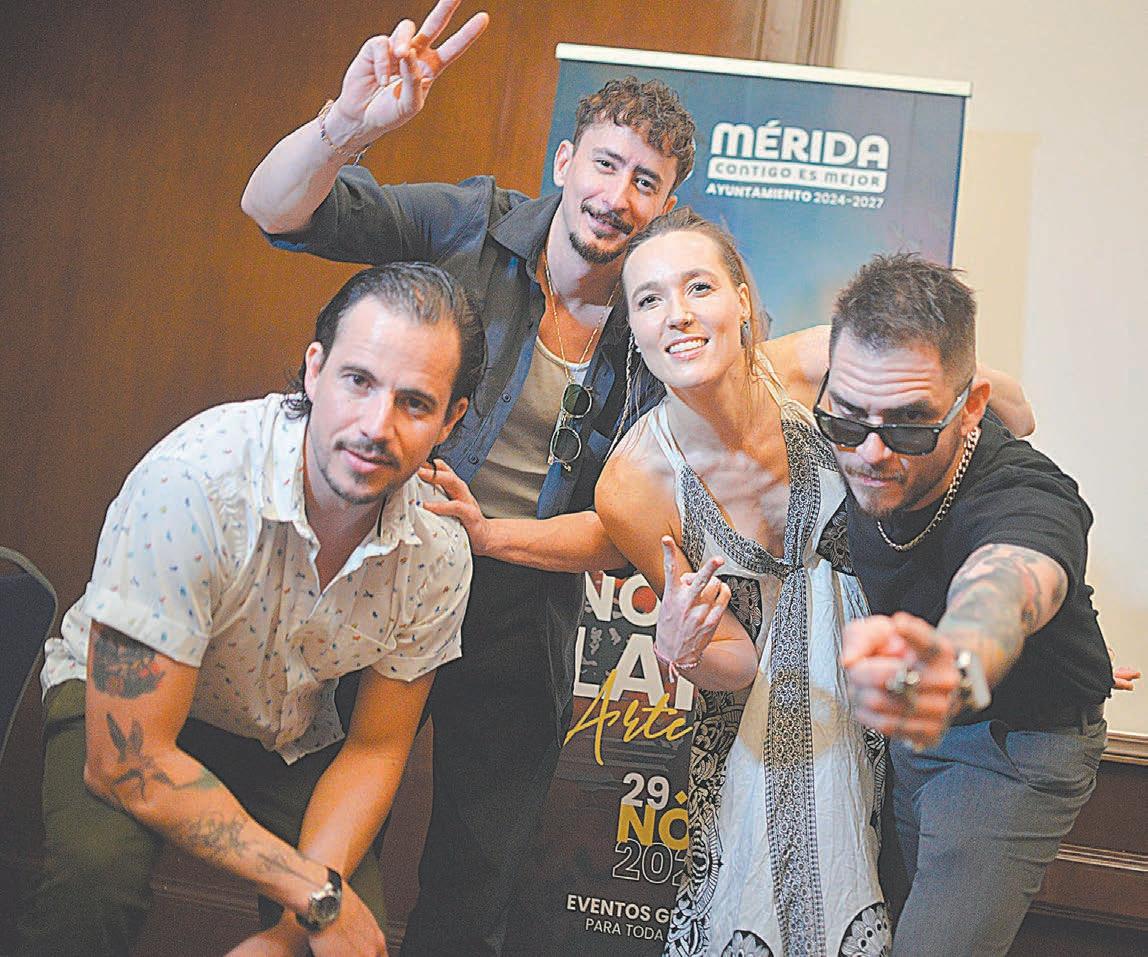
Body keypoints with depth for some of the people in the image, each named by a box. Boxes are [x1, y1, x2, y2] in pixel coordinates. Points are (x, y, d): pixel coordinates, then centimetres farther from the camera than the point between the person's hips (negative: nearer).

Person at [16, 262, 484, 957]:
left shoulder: (440, 552, -18)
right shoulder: (194, 482, -33)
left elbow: (375, 748, -6)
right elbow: (127, 762, -30)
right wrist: (319, 896, -27)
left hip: (289, 743, 4)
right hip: (123, 710, -3)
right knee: (100, 870, -32)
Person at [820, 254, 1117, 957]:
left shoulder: (1028, 499, -38)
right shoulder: (859, 454, -19)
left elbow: (1000, 590, -64)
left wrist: (953, 669, -84)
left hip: (1020, 745, -6)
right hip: (908, 724, 6)